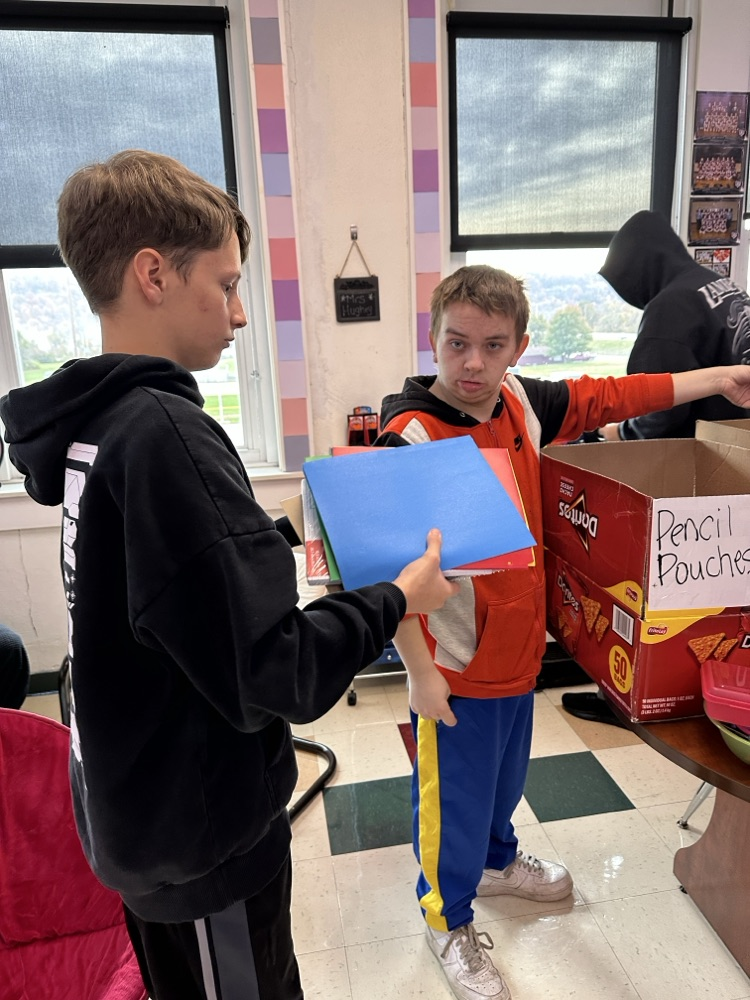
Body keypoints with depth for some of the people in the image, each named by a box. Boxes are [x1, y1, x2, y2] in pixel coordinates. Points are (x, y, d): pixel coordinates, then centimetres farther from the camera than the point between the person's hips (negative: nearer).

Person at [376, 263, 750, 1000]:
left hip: (518, 650, 7)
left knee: (506, 773, 29)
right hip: (454, 668, -7)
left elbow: (607, 397, 9)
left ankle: (496, 861, 59)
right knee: (454, 798, 14)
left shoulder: (524, 403, -4)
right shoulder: (408, 437, -24)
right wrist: (421, 672, -20)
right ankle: (448, 919, 42)